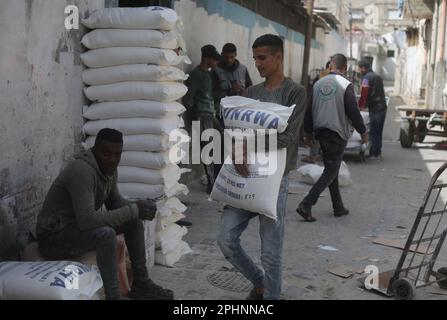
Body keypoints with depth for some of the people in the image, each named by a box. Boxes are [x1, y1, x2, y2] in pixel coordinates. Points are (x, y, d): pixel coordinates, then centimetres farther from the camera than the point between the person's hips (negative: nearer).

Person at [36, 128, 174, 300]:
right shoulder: (82, 171, -29)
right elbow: (87, 220, -36)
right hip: (53, 236, -10)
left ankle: (141, 283, 13)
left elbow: (115, 201, 14)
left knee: (134, 221, 6)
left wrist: (140, 209, -8)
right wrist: (133, 210, -29)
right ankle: (113, 296, -26)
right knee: (106, 234, -33)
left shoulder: (109, 168, -1)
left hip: (78, 224, 10)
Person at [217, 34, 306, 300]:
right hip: (245, 177, 6)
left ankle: (270, 295, 19)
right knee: (227, 240, 3)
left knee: (271, 252, 0)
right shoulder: (252, 93, 14)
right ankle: (260, 282, 26)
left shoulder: (295, 92, -4)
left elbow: (287, 137, -13)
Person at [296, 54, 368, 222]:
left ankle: (338, 207, 22)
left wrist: (308, 132, 17)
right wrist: (363, 132, 0)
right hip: (338, 134, -6)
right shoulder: (346, 85, -12)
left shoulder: (318, 84, 4)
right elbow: (353, 111, -13)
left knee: (332, 170, 17)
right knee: (331, 172, -1)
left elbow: (309, 110, 8)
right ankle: (306, 204, -12)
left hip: (321, 133, 6)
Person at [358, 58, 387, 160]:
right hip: (383, 107, 8)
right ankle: (378, 153, 23)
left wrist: (360, 105, 4)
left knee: (374, 132, -2)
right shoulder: (378, 76, 17)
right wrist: (366, 103, 20)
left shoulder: (367, 78, -10)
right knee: (379, 132, 16)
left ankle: (374, 154, 2)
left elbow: (364, 94, -13)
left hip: (374, 109, -8)